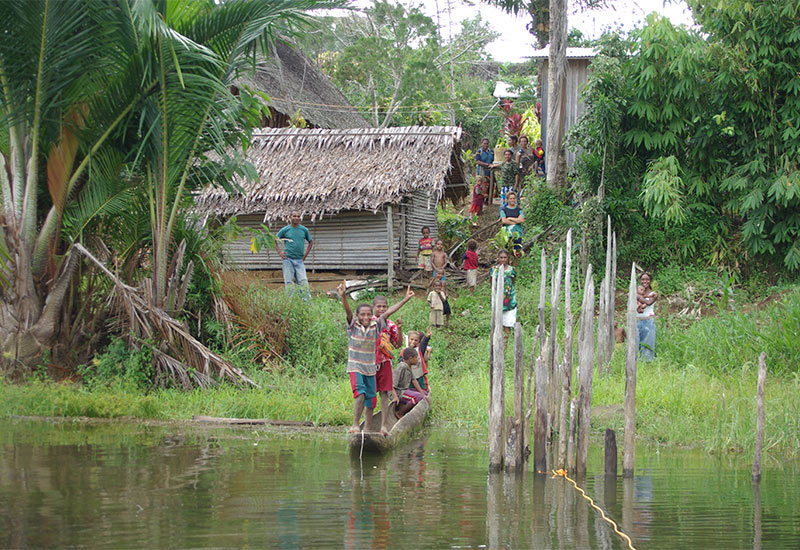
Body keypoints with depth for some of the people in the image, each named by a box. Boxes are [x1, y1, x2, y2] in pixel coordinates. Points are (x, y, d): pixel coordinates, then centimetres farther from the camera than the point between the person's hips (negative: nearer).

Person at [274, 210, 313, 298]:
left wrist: (306, 254, 9)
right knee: (289, 281, -1)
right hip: (288, 259, -1)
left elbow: (311, 242, 20)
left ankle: (307, 299, -4)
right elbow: (274, 241, 10)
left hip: (300, 260, 1)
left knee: (303, 280, -6)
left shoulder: (304, 230, 7)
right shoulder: (285, 230, 2)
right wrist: (279, 252, -1)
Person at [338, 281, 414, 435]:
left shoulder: (375, 326, 4)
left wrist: (405, 299, 2)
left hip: (371, 369, 4)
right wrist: (344, 296, -38)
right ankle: (355, 425, -19)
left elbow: (388, 312, 3)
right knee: (360, 393, -24)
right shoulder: (353, 325, -4)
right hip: (355, 367, -4)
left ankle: (368, 429, 16)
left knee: (370, 400, 7)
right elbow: (347, 310, -20)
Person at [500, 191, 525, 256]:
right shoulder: (504, 210, 9)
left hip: (517, 233, 1)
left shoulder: (519, 210, 12)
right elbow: (503, 221, -6)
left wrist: (510, 218, -3)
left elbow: (521, 219, -4)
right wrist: (515, 222, -6)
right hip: (507, 233, -1)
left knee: (517, 253, -6)